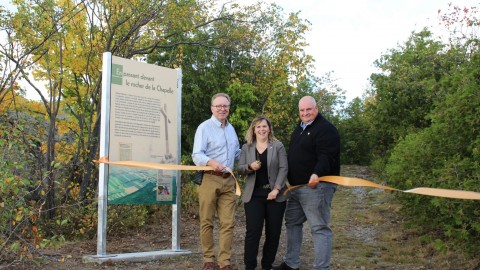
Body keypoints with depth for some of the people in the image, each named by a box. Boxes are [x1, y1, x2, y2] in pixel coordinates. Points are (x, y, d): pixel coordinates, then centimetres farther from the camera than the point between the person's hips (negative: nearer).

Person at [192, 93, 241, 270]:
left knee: (228, 223, 1)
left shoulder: (231, 128, 17)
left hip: (228, 181, 5)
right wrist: (211, 162, -33)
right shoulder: (204, 127, -5)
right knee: (207, 222, 3)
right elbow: (196, 155, -15)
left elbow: (237, 153, 27)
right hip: (209, 179, -5)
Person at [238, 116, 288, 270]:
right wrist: (250, 167, -18)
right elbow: (240, 169, 4)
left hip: (275, 195, 0)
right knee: (253, 231, -6)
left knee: (273, 232, 4)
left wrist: (276, 189, -14)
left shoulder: (278, 146, 3)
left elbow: (283, 168, -3)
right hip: (253, 196, 0)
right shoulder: (246, 148, 9)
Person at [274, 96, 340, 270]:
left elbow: (327, 156, -23)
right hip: (296, 187, 10)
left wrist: (317, 174, -41)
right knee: (292, 223, 17)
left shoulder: (326, 129, -11)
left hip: (316, 186, -10)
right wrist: (290, 179, 18)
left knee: (319, 228, -7)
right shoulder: (299, 128, 18)